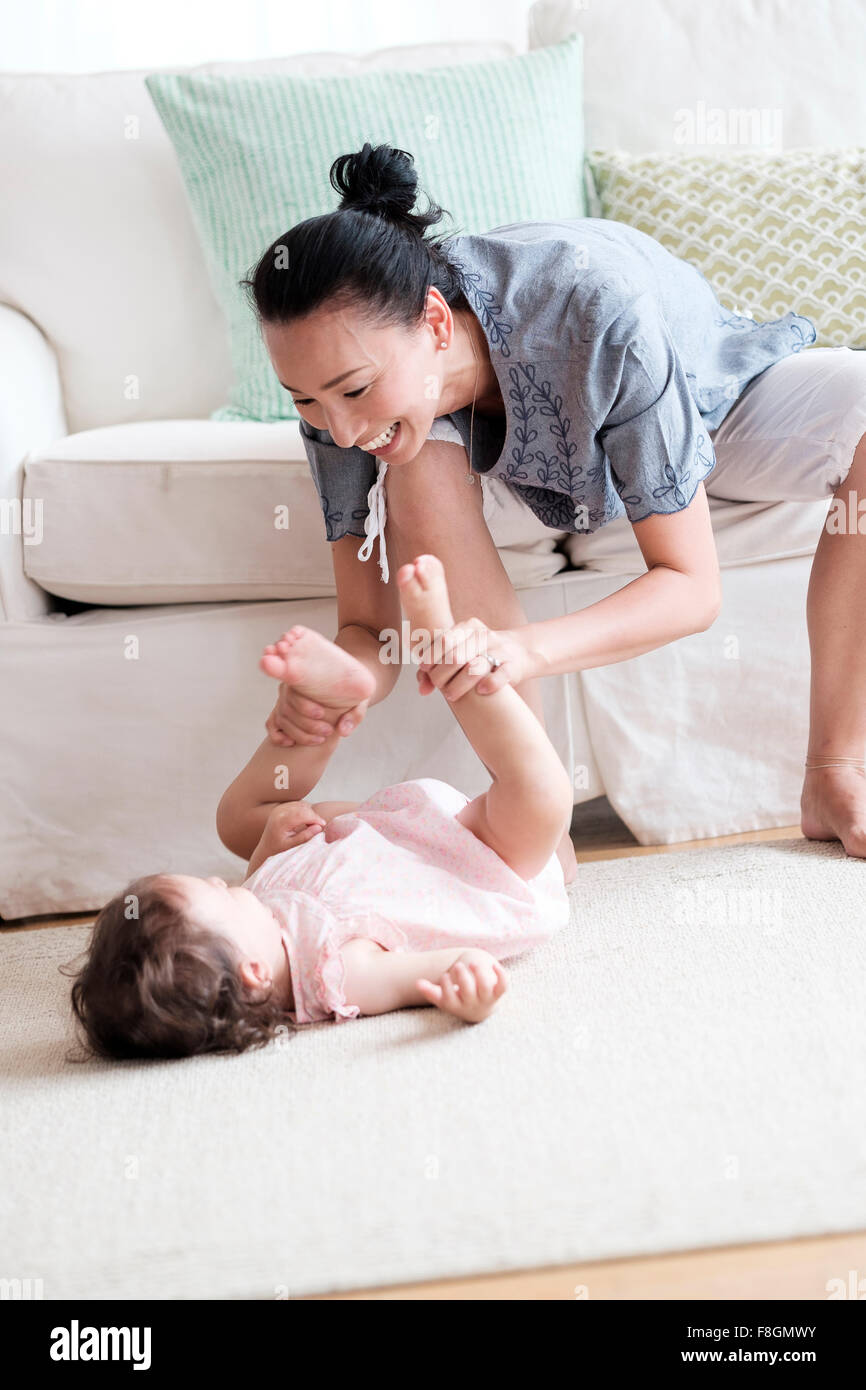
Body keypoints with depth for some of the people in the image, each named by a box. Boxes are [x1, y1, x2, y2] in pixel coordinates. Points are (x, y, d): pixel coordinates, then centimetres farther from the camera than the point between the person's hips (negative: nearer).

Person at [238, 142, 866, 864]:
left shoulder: (592, 303, -42)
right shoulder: (342, 370, -30)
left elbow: (692, 585, -37)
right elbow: (368, 625, -24)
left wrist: (527, 648, -55)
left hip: (717, 398, -1)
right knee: (420, 463, -34)